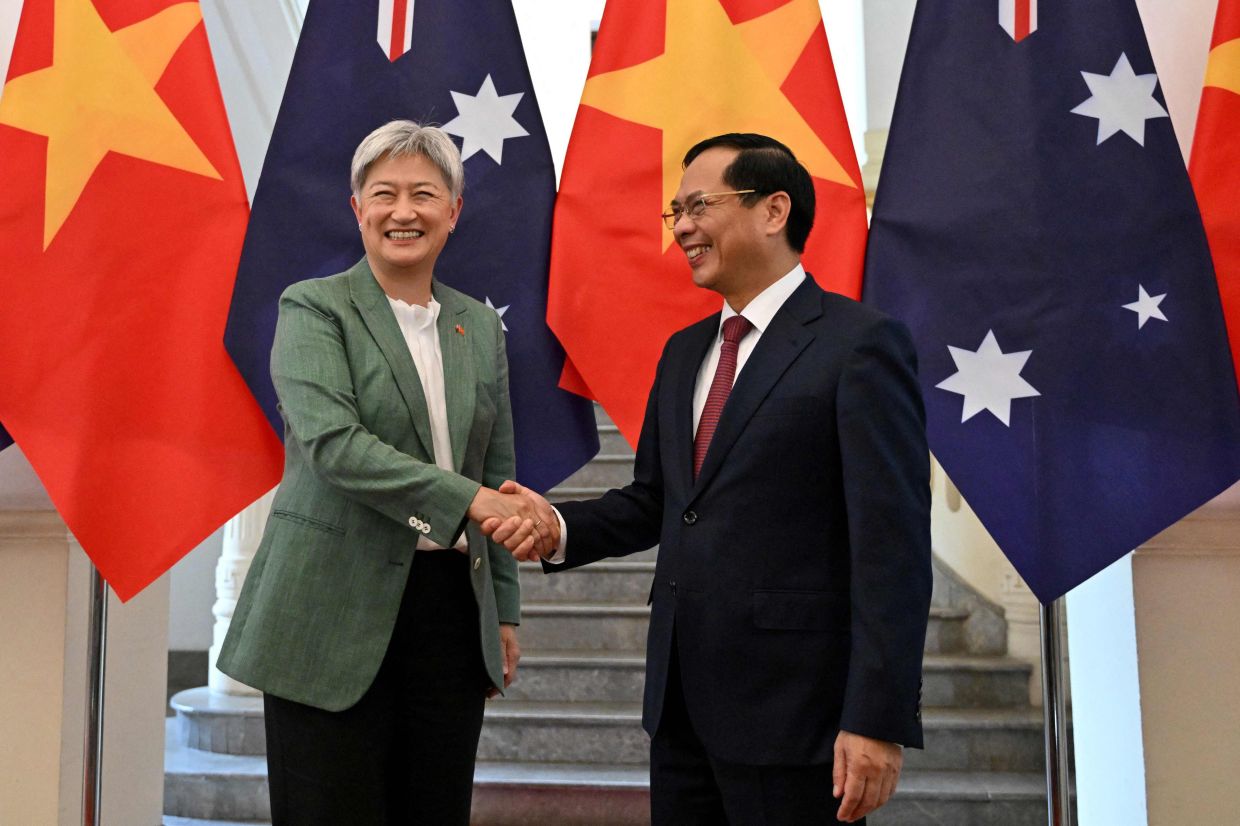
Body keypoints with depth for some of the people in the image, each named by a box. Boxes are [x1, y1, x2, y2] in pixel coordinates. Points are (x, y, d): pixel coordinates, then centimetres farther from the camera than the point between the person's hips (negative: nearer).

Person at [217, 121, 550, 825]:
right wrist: (468, 501, -25)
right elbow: (331, 442, -18)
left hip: (452, 608, 4)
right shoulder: (314, 309, -2)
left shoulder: (480, 326, 13)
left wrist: (505, 612, 12)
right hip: (336, 617, -4)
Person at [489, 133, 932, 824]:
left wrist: (879, 722, -18)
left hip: (792, 708, -7)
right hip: (681, 700, 7)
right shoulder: (683, 353, 13)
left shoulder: (861, 345, -10)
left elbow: (893, 546, -15)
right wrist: (559, 528, -1)